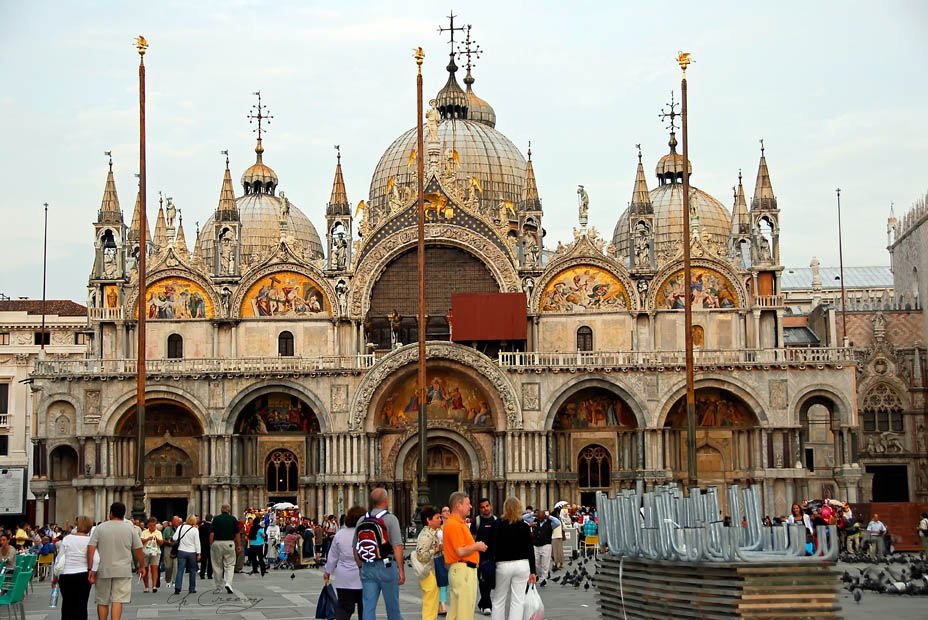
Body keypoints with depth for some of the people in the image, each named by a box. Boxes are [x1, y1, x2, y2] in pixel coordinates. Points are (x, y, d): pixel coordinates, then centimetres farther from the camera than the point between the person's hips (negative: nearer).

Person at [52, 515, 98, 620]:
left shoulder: (67, 539, -2)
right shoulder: (90, 540, -4)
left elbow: (60, 560, -1)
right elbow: (96, 560, -14)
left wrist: (55, 576, 8)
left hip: (66, 575, 0)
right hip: (83, 576, 0)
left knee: (67, 604, 11)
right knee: (81, 605, 3)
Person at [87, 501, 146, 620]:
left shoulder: (100, 528, 1)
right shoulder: (130, 529, 2)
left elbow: (91, 548, -5)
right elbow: (138, 550, 4)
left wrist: (90, 569, -3)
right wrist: (142, 566, 17)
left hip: (103, 570, 1)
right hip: (123, 570, -1)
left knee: (102, 601, 12)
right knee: (118, 600, -4)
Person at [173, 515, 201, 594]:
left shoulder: (180, 527, -1)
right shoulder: (195, 530, -6)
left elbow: (175, 538, -1)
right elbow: (197, 543, -4)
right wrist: (198, 553, 3)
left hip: (181, 551, 1)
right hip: (191, 552, -1)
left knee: (180, 570, -1)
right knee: (192, 570, 11)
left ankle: (177, 587, -14)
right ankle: (192, 589, 13)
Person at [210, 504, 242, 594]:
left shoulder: (216, 519, -1)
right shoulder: (233, 519, 1)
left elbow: (212, 533, -6)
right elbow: (237, 534, 2)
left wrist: (211, 544, 2)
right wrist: (239, 545, 11)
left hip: (217, 543, 0)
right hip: (229, 543, 0)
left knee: (217, 566, 10)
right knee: (230, 565, 5)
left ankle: (218, 587, 15)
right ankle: (228, 583, -17)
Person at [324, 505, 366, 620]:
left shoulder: (339, 534, 1)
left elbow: (332, 556, 9)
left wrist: (327, 572, 21)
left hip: (344, 580, 2)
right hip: (363, 578, -2)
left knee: (344, 607, 3)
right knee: (364, 607, 10)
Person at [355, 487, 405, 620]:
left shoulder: (362, 521, 7)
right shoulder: (390, 519, -9)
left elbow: (355, 548, 12)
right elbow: (397, 547, -15)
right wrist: (401, 570, -12)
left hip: (367, 568, 4)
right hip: (387, 567, -4)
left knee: (368, 608, 3)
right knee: (392, 607, 9)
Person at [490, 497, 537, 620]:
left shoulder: (498, 525, -4)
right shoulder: (525, 526, 0)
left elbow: (494, 547, -4)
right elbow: (530, 550, 1)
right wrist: (532, 571, 6)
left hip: (503, 565, -1)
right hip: (522, 564, 1)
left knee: (498, 601, 10)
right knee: (518, 601, 2)